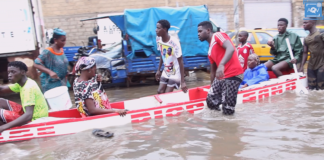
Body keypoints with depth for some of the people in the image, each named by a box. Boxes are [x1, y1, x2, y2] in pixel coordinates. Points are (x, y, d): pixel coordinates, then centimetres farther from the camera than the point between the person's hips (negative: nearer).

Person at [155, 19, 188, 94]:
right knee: (160, 91, 5)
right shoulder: (158, 39, -6)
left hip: (175, 73, -6)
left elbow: (180, 62, -24)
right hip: (166, 71, 7)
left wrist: (182, 81, -24)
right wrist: (158, 70, 13)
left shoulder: (174, 42, -27)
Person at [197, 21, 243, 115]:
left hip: (233, 75, -9)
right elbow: (213, 71, 27)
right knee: (211, 100, 6)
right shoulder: (210, 51, 21)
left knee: (228, 110, -9)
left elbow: (231, 49, -24)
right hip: (221, 77, 9)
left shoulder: (218, 35, -5)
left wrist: (221, 65, -39)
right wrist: (211, 87, 29)